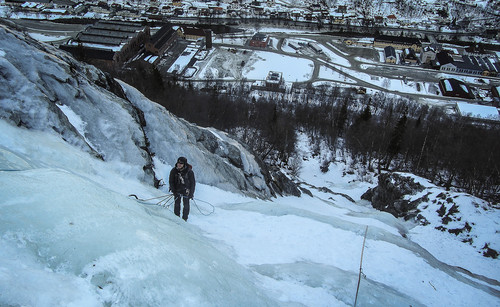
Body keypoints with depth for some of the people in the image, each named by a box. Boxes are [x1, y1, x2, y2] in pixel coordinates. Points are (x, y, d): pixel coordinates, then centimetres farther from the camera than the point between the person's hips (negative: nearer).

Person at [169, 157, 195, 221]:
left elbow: (192, 183, -8)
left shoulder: (189, 171, -17)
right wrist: (174, 191, -11)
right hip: (177, 190, 2)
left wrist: (191, 193, -10)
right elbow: (171, 181, -2)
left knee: (186, 204, 2)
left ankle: (184, 218, 15)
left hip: (186, 190, -1)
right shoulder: (174, 170, -11)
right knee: (177, 203, 4)